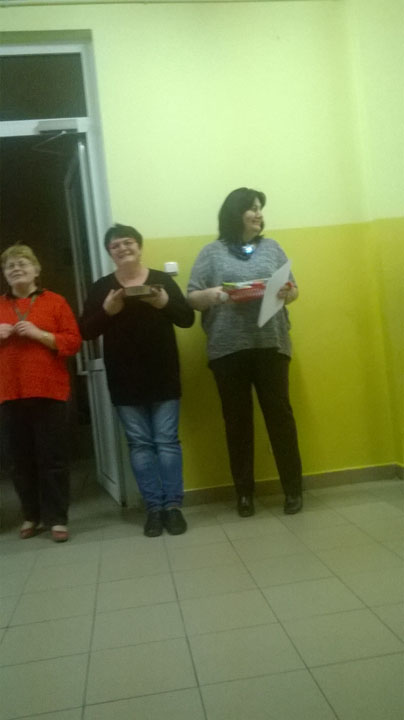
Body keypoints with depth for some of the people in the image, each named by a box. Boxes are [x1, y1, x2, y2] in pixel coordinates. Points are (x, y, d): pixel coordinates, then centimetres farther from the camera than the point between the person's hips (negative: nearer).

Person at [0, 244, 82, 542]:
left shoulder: (55, 301, 5)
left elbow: (74, 342, -2)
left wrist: (39, 334, -14)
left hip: (49, 390, -3)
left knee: (53, 457, -1)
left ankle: (57, 518, 7)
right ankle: (32, 516, 19)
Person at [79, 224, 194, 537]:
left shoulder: (162, 279, 3)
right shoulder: (102, 287, 5)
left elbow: (188, 319, -1)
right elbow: (86, 331, -1)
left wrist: (166, 303, -20)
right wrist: (107, 310, -18)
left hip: (163, 377, -1)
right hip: (125, 381, 1)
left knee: (167, 440, 1)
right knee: (140, 444, 4)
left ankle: (173, 506, 9)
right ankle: (154, 507, 12)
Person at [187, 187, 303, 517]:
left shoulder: (271, 247, 14)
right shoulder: (212, 252, 8)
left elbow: (292, 290, 14)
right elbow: (192, 298, 4)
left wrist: (289, 292, -9)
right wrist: (216, 294, -16)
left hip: (271, 344, 1)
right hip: (228, 349, -1)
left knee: (280, 413, 1)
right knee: (237, 419, 4)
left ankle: (293, 488, 12)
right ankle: (244, 492, 15)